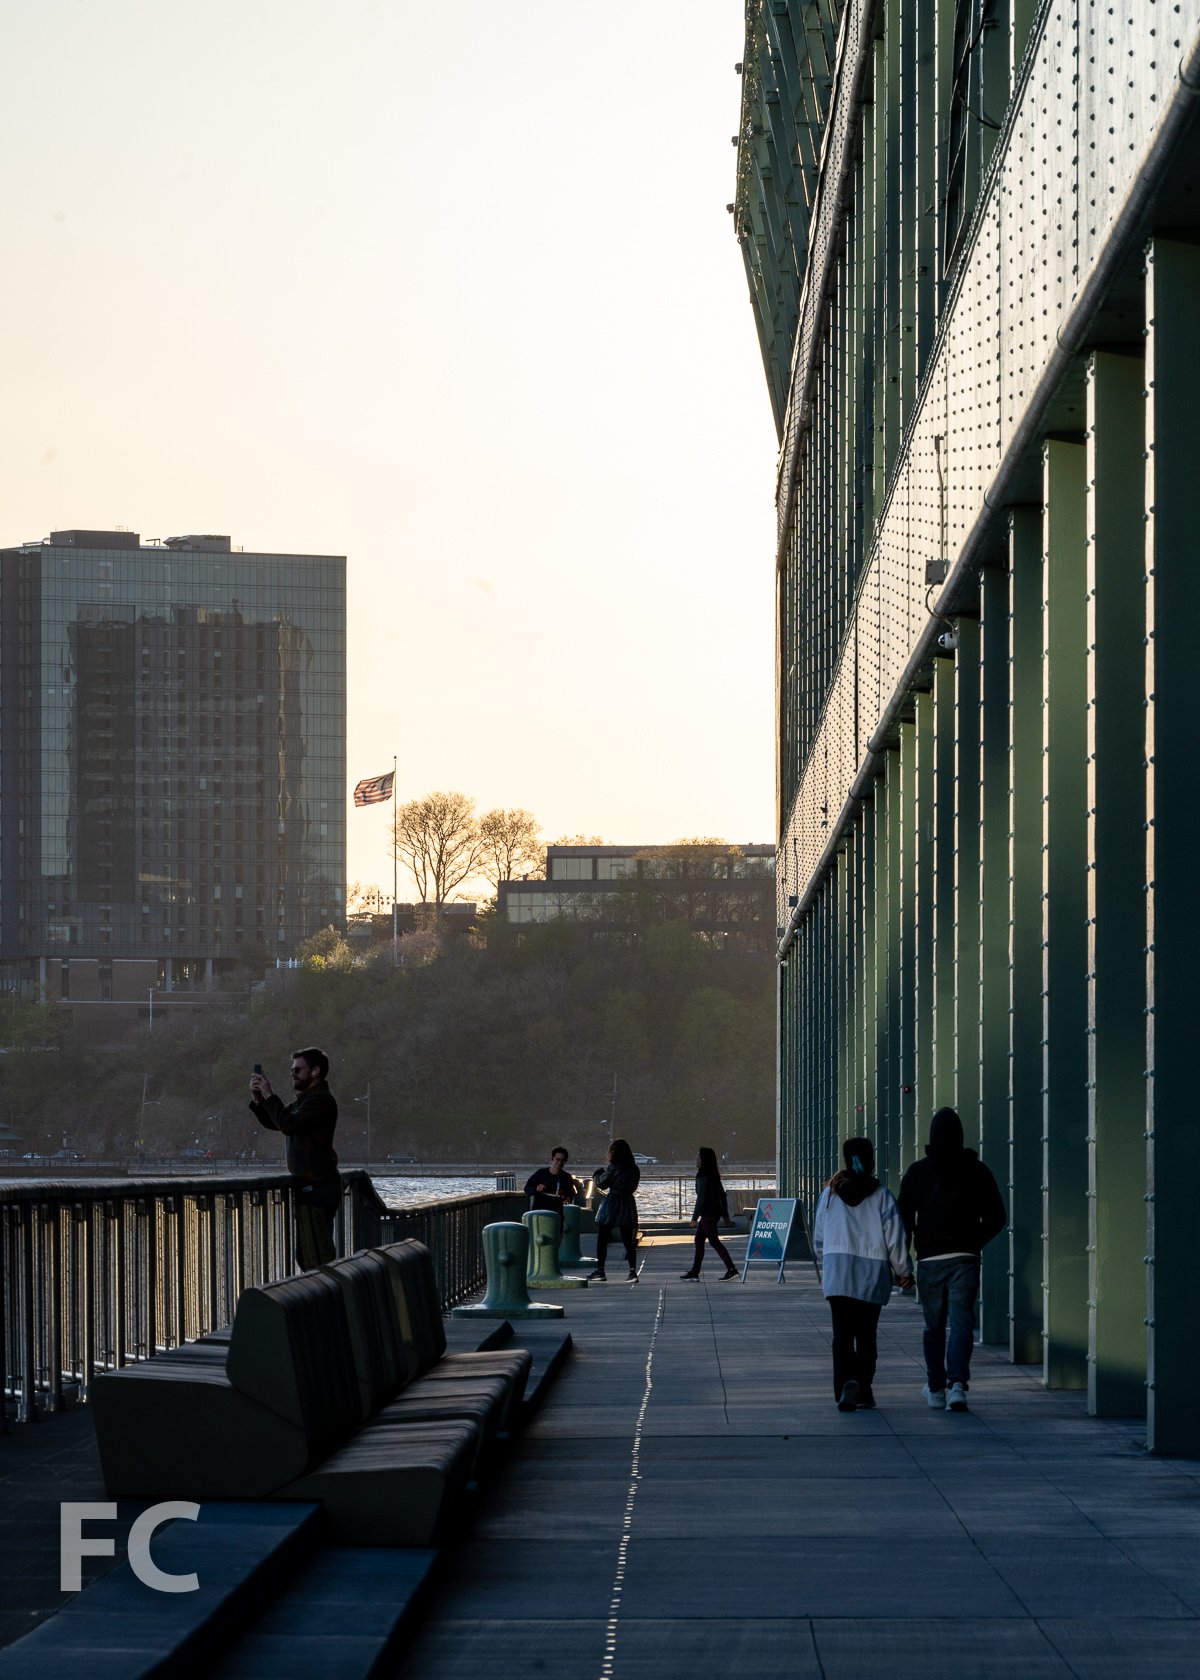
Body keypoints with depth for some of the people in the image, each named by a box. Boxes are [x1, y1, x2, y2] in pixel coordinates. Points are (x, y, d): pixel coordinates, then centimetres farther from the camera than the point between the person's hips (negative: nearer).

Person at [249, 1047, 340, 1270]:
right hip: (309, 1187, 11)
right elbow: (273, 1123, 22)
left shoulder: (321, 1100, -13)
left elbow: (289, 1125, -25)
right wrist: (258, 1100, 6)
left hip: (317, 1188, -11)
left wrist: (269, 1096, -16)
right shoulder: (303, 1099, 20)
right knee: (305, 1255, 13)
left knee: (317, 1255, -13)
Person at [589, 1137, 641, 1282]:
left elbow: (601, 1183, -8)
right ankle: (633, 1271, 0)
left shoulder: (613, 1168, -14)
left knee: (602, 1240, 4)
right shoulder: (634, 1169, 4)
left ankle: (600, 1271, 4)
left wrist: (597, 1174, 13)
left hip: (611, 1205, -5)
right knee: (628, 1241, 8)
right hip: (628, 1204, 5)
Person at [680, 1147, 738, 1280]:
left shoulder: (703, 1177, -16)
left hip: (708, 1214, -10)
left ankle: (731, 1269, -12)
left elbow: (701, 1198, -19)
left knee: (714, 1241, -7)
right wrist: (725, 1214, 20)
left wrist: (695, 1217, -15)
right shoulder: (714, 1175, 12)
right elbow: (722, 1195, 16)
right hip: (715, 1212, 10)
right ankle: (695, 1271, 17)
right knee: (699, 1240, 14)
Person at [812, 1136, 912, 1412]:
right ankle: (863, 1388, 16)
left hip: (837, 1275, 0)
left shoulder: (829, 1194, 5)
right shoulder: (882, 1195, -3)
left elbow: (818, 1239, 13)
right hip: (872, 1276, 0)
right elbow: (895, 1239, -3)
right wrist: (904, 1272, 10)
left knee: (842, 1334, -5)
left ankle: (847, 1383, -27)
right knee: (866, 1335, 13)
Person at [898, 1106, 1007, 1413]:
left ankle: (936, 1388, 18)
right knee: (961, 1322, -4)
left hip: (929, 1260, 0)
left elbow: (904, 1218, 0)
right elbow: (997, 1218, 5)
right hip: (965, 1258, 0)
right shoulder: (976, 1171, 1)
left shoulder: (916, 1172, 0)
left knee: (934, 1325, 12)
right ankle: (957, 1383, -21)